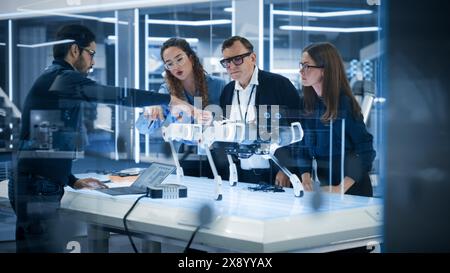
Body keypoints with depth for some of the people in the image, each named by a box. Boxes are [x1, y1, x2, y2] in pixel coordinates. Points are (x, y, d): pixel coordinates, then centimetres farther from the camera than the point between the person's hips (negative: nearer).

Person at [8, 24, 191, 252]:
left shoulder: (50, 80, 21)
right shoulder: (64, 78, -10)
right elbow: (120, 96, -12)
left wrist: (73, 181, 19)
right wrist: (169, 100, -3)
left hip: (32, 186, 10)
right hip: (38, 190, -10)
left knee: (31, 248, 11)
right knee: (50, 247, -10)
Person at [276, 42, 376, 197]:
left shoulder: (345, 103, -16)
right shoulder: (307, 104, 1)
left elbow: (365, 151, -17)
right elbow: (304, 148, 6)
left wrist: (341, 188, -22)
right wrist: (305, 177, -11)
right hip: (322, 187, 5)